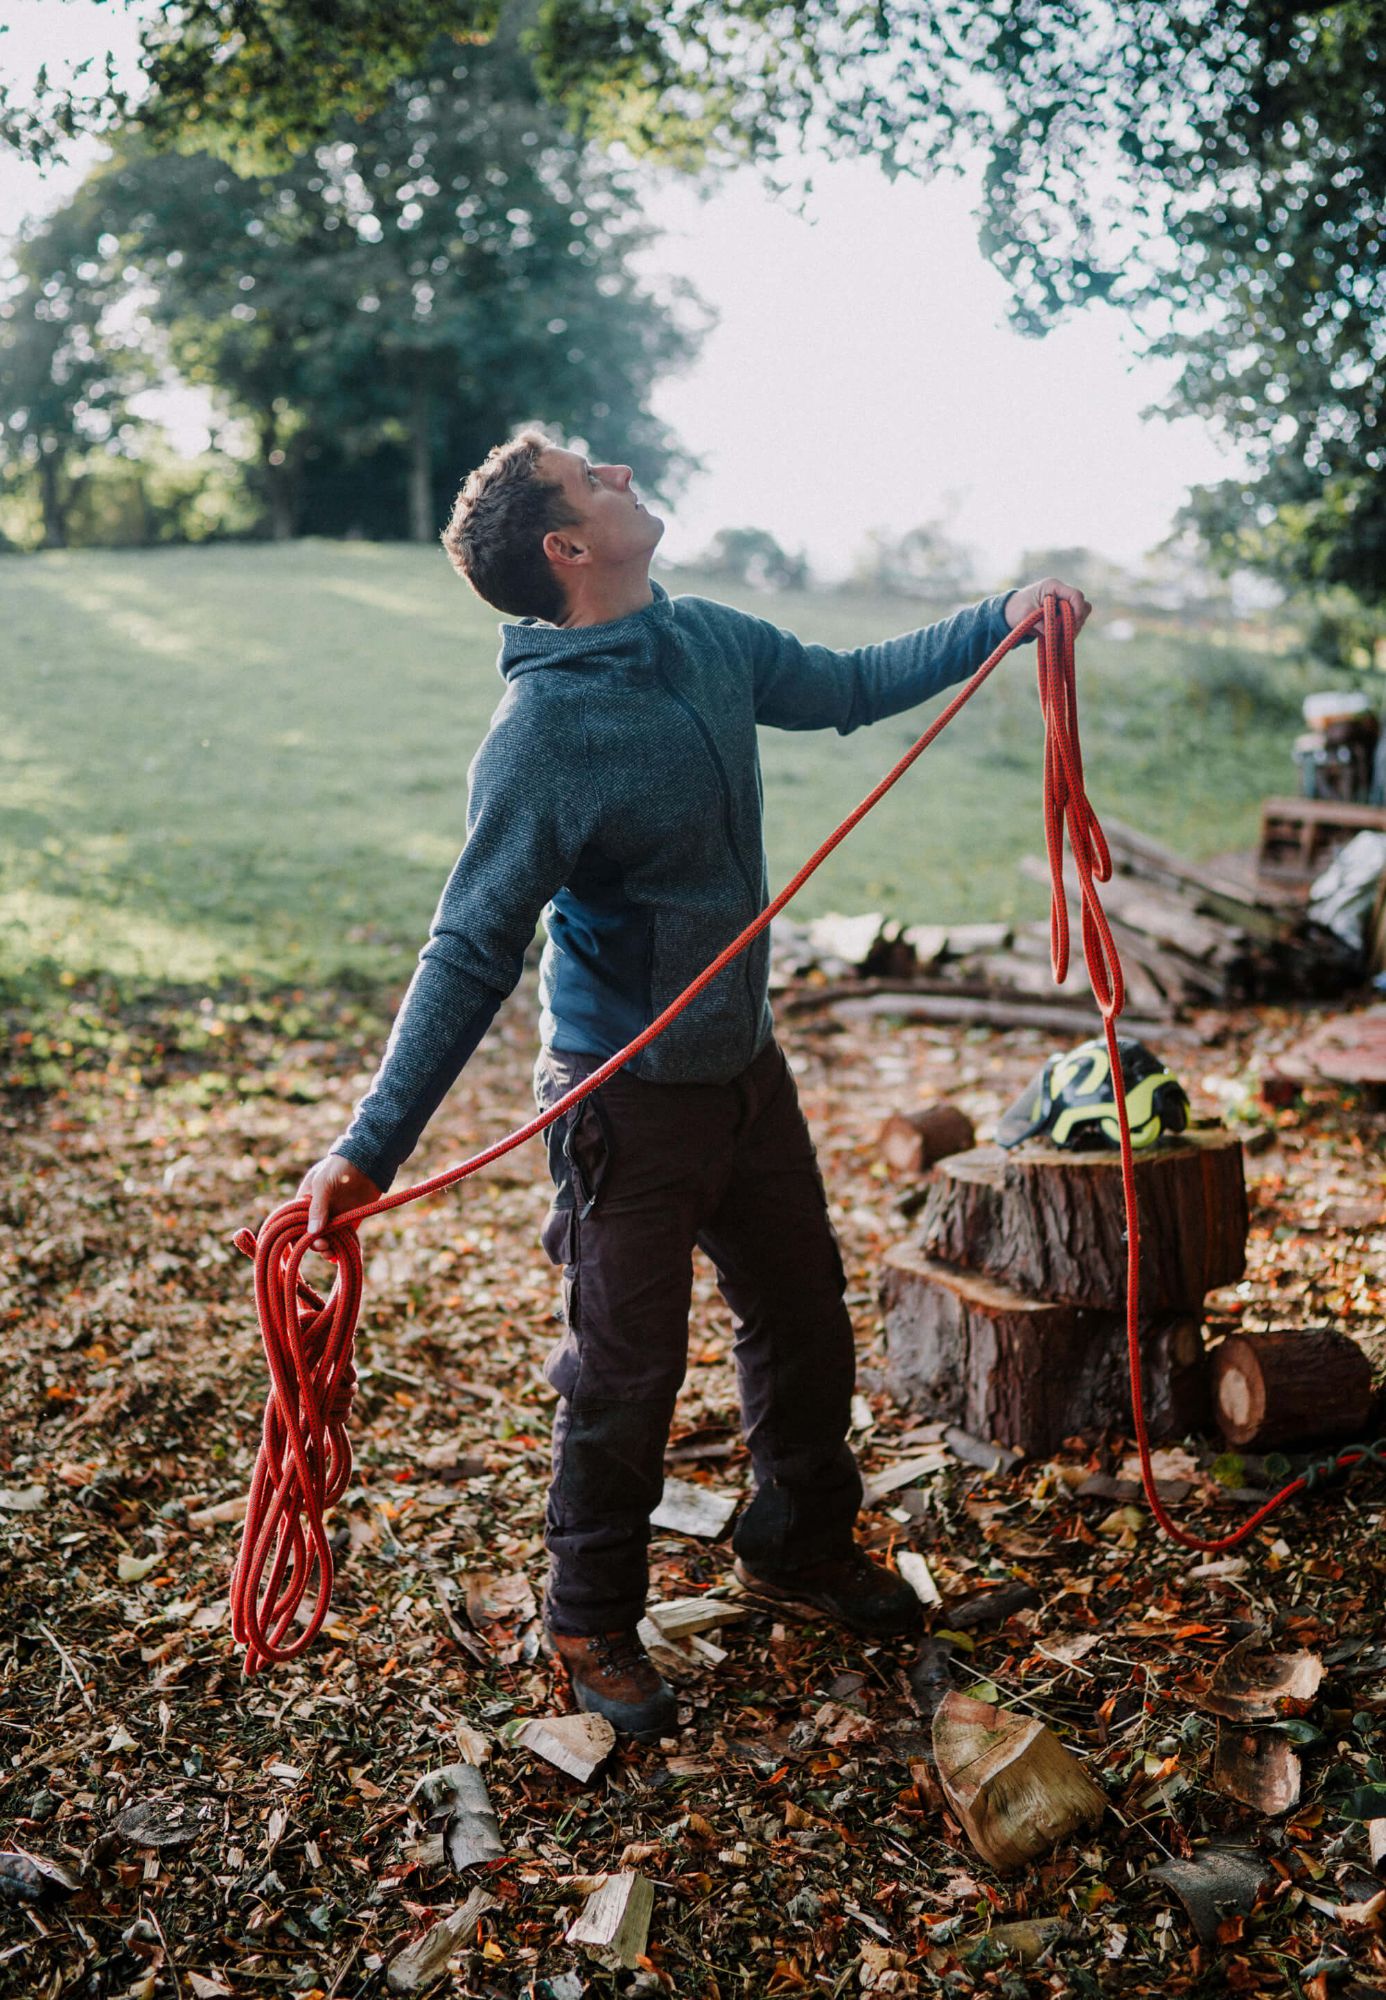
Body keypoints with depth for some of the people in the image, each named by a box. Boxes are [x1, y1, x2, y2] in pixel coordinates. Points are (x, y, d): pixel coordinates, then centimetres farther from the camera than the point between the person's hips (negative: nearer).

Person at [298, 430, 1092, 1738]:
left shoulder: (704, 639, -1)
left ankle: (799, 1551, 43)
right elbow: (472, 953, -25)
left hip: (746, 1065, 8)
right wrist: (369, 1148, -30)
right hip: (629, 1096, -7)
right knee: (625, 1374, 5)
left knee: (805, 1320, 19)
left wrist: (999, 623, 13)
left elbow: (844, 687, 18)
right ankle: (591, 1626, 30)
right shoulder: (543, 733, -24)